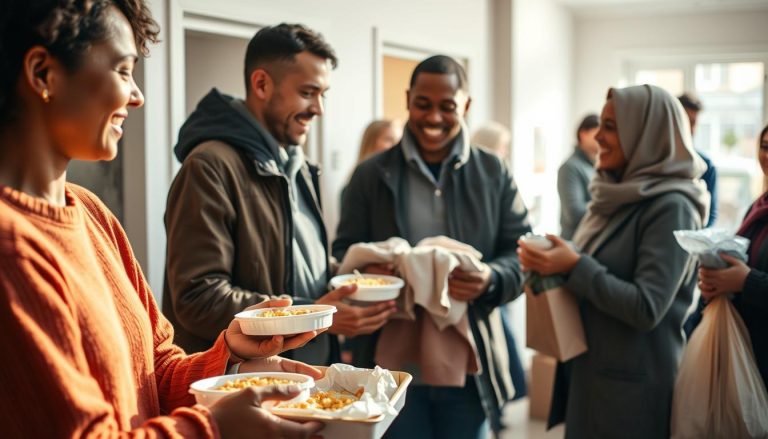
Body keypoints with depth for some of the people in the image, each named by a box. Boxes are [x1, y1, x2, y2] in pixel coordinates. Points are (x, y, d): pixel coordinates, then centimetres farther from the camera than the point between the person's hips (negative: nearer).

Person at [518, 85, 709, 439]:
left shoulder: (670, 207, -17)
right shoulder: (619, 194, 7)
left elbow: (647, 308, -23)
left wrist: (575, 267, -21)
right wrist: (553, 264, -2)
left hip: (632, 384, -8)